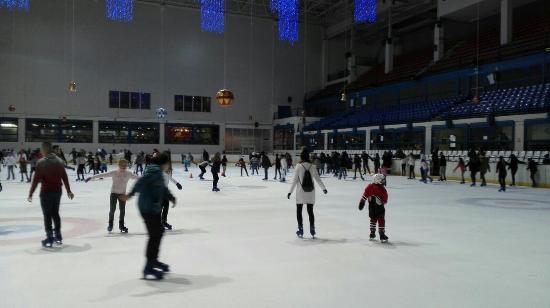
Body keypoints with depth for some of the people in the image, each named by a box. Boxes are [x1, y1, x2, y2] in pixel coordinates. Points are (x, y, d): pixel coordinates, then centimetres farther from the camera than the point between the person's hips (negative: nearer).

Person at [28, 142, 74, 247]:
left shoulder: (41, 162, -12)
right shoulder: (59, 161, 4)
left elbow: (36, 179, -14)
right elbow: (64, 177, 8)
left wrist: (31, 194, -8)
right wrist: (68, 191, 16)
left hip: (46, 192, -5)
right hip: (57, 191, 5)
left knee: (47, 215, 1)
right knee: (55, 213, 16)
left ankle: (50, 238, 2)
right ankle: (58, 236, 22)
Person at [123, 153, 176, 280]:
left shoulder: (158, 172, 16)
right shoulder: (155, 171, -16)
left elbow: (163, 188, 23)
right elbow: (141, 181, -28)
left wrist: (171, 197, 15)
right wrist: (131, 194, -34)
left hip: (154, 208, 11)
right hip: (149, 208, -11)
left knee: (159, 232, 20)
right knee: (155, 235, -7)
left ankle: (154, 260, 35)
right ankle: (149, 267, -1)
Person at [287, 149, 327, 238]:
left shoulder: (298, 166, -10)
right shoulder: (312, 166, -3)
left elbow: (295, 180, -11)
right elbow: (318, 179, 2)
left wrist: (290, 191, -5)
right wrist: (324, 188, 14)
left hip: (300, 192, -3)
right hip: (311, 192, 3)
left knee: (299, 211, 10)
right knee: (310, 211, 12)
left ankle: (301, 230, 11)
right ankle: (312, 230, 12)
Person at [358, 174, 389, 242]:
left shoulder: (370, 187, -1)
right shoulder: (382, 189, -14)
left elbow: (365, 195, -1)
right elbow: (385, 200, -6)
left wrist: (362, 202, 3)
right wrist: (383, 202, 15)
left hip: (371, 206, 5)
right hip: (379, 207, -5)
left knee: (373, 219, 19)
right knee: (381, 220, 0)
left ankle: (372, 234, 25)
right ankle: (382, 236, -1)